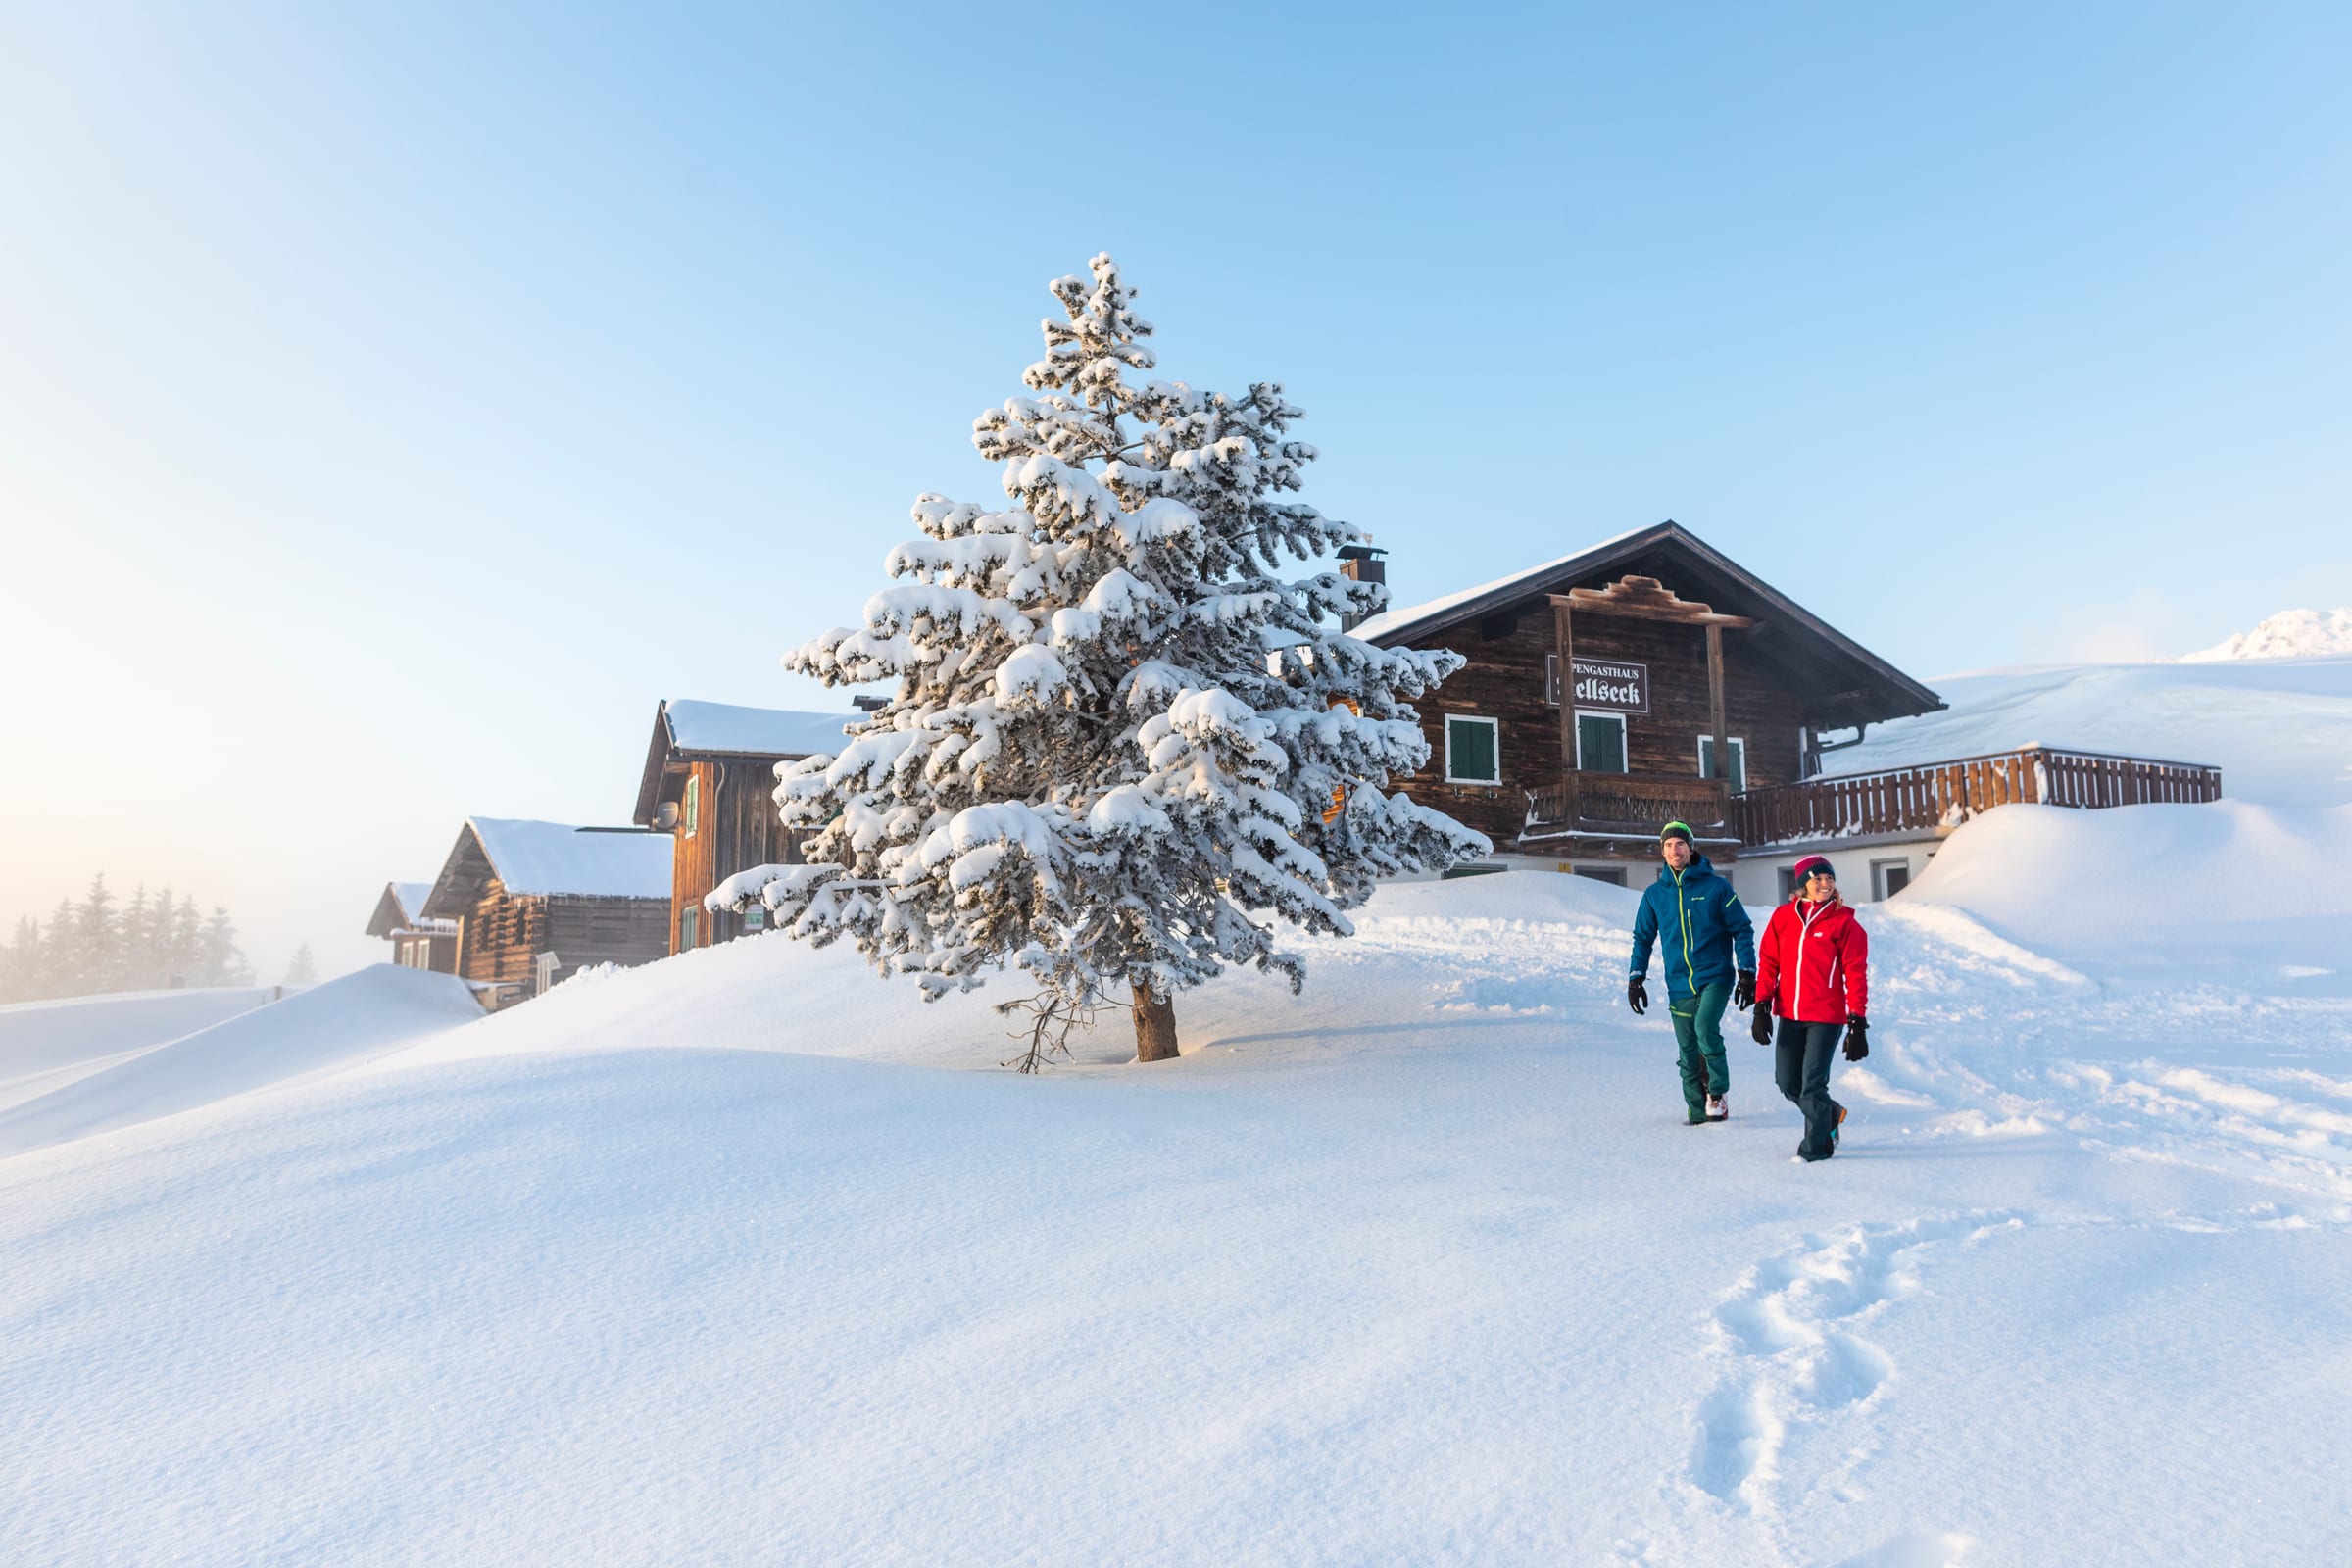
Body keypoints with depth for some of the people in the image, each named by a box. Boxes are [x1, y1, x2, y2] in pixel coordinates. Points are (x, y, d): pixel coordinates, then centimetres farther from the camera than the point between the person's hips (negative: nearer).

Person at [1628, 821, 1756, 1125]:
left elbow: (1742, 929, 2)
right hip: (1679, 984, 3)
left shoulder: (1716, 886, -1)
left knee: (1706, 1028, -25)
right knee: (1688, 1052, 5)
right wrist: (1636, 977, 6)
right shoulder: (1654, 894, 7)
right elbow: (1642, 938, 15)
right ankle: (1699, 1112, 19)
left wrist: (1747, 972, -4)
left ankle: (1718, 1091, -4)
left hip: (1715, 976, -3)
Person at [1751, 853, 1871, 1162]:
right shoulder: (1783, 916, 4)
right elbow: (1768, 962, 7)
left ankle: (1816, 1145, 14)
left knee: (1812, 1083, -5)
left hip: (1826, 1016, -4)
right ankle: (1830, 1114, 37)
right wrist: (1762, 1007, 2)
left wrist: (1857, 1023, -9)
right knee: (1787, 1082, 10)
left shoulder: (1844, 922, -4)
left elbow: (1856, 974, -5)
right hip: (1789, 1014, 4)